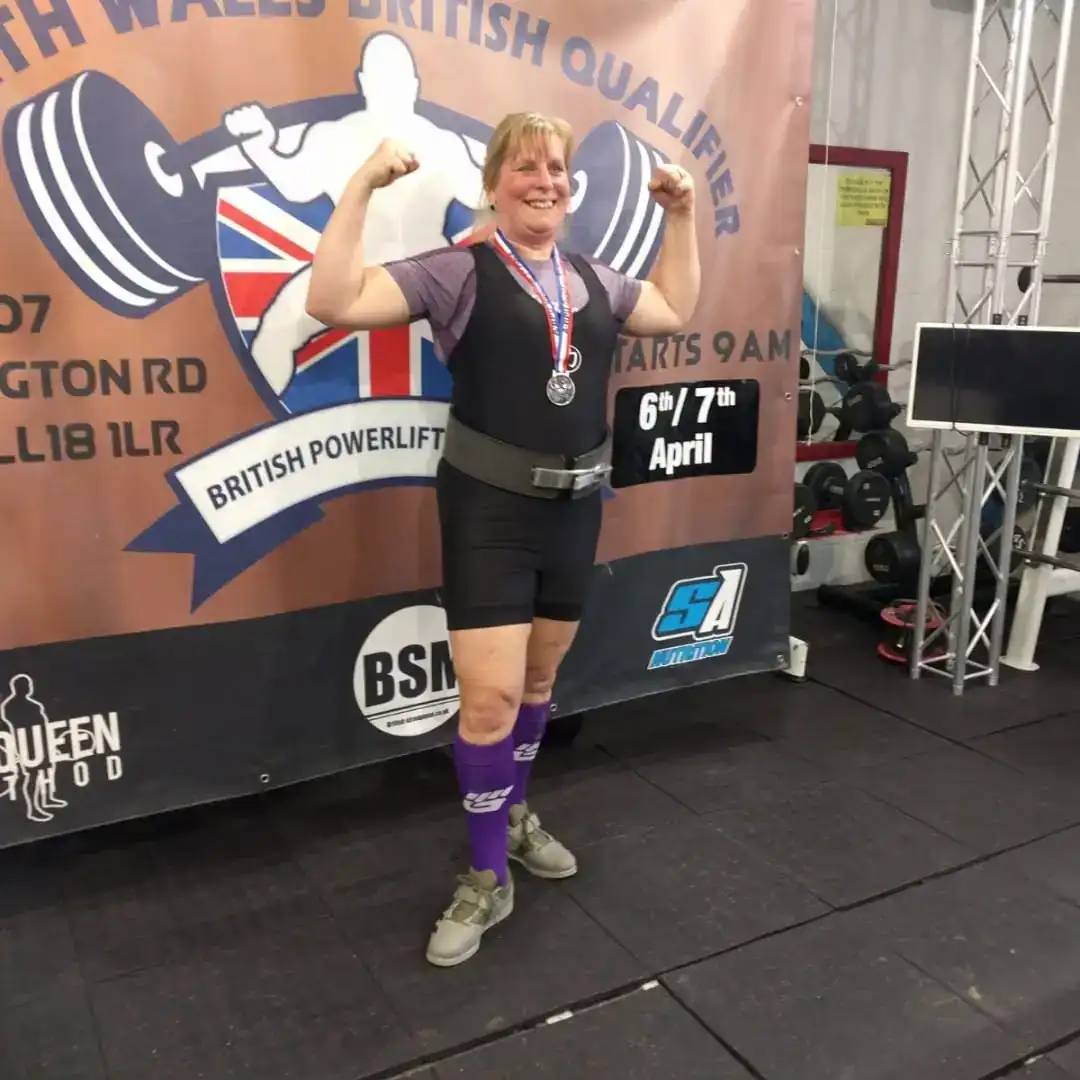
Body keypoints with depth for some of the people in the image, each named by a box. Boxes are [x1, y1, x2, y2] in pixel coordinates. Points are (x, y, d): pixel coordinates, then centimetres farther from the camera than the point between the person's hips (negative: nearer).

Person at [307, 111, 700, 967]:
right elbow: (334, 302, -16)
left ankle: (514, 814, 41)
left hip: (574, 506, 6)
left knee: (539, 679, 18)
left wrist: (682, 216, 21)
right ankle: (488, 879, 11)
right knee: (490, 696, -8)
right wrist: (364, 187, -19)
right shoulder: (457, 272, -7)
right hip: (489, 508, -6)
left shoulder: (594, 280, 11)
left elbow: (675, 312, 26)